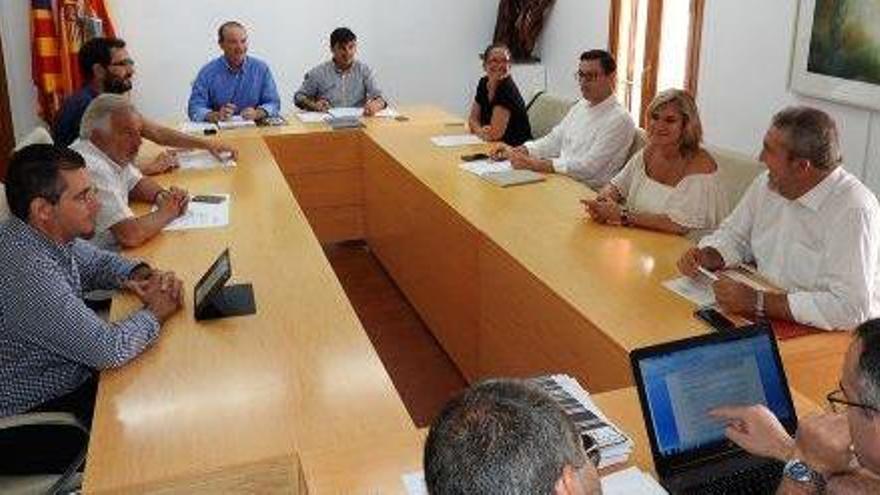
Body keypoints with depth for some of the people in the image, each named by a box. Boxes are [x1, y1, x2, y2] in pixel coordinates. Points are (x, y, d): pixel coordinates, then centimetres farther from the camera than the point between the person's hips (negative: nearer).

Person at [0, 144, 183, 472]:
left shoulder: (50, 233, -6)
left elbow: (96, 262, 15)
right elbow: (111, 350, -33)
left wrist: (139, 274, -6)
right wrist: (155, 313, -15)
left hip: (70, 375, 9)